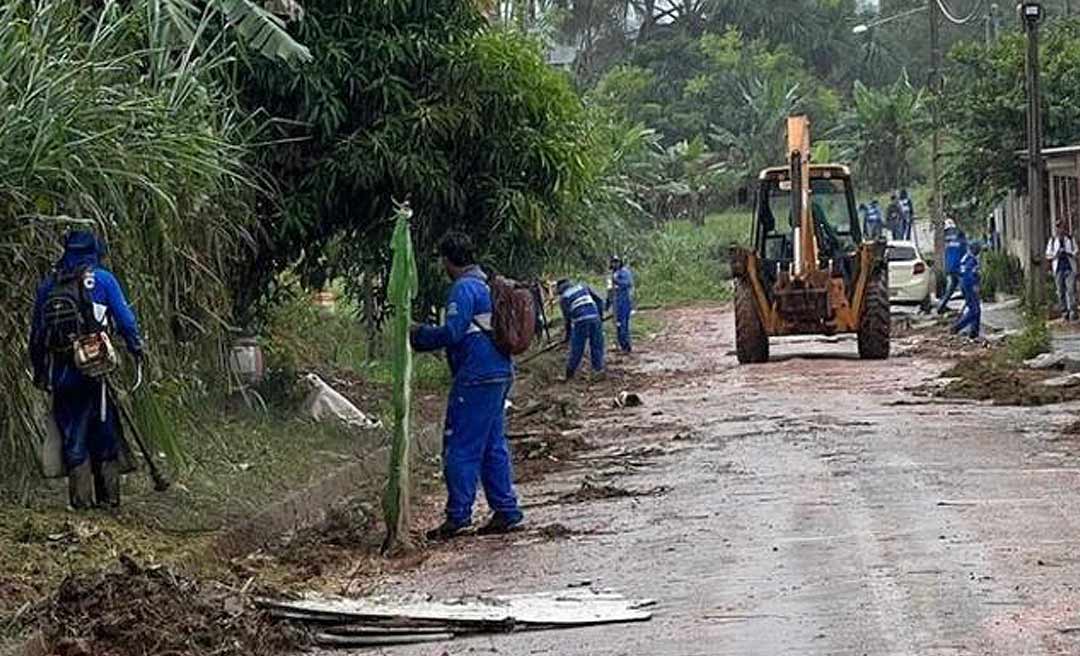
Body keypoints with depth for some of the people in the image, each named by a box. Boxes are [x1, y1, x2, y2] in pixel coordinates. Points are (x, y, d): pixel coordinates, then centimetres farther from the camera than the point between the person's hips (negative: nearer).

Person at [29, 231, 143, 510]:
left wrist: (39, 372, 20)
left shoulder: (48, 285, 11)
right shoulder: (102, 279, 0)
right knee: (105, 434, 7)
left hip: (61, 374, 3)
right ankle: (108, 495, 7)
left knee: (73, 435, 7)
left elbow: (36, 332, 14)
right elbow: (125, 319, -2)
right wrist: (136, 348, 12)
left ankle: (81, 497, 3)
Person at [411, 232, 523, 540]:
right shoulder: (487, 285, 16)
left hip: (476, 378, -9)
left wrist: (419, 335, -4)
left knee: (461, 448, -5)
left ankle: (458, 515, -5)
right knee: (493, 446, 13)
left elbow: (452, 333, -19)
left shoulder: (464, 289, -13)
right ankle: (506, 511, 14)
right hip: (499, 374, 9)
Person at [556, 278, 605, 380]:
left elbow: (567, 316, 9)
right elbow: (598, 300, 18)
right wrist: (600, 315, 26)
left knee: (576, 349, 6)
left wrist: (567, 333, 20)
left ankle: (570, 374, 13)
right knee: (596, 345, 13)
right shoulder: (582, 287, 22)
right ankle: (599, 369, 13)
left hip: (580, 322, -3)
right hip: (595, 318, 3)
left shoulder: (563, 297, 12)